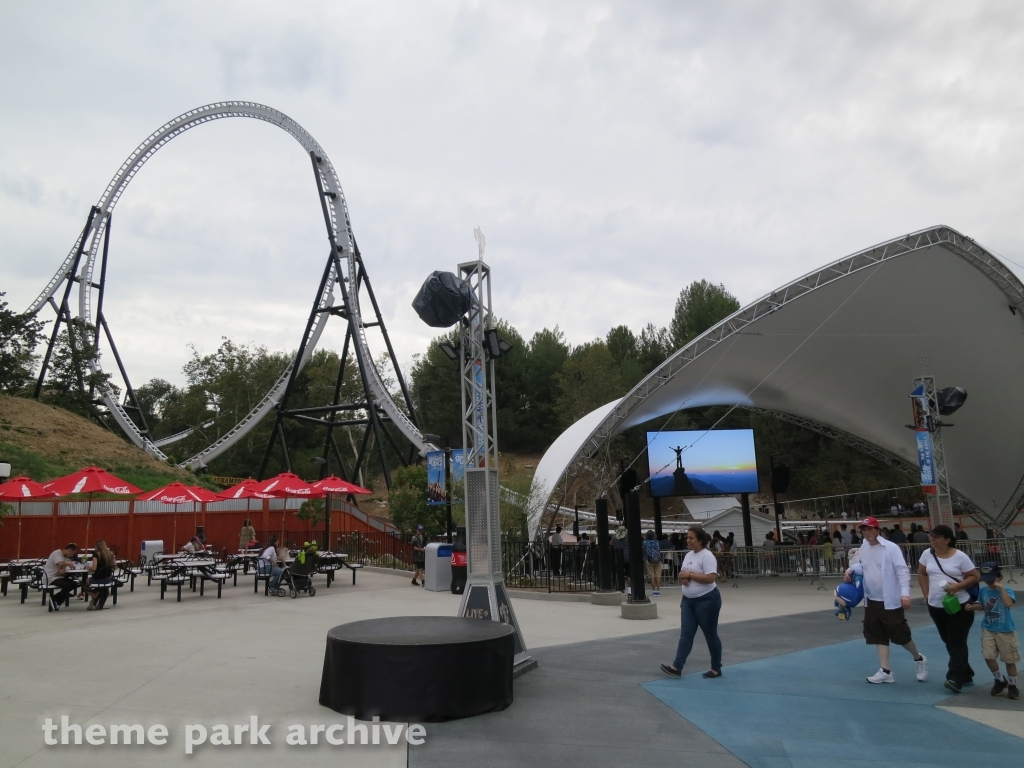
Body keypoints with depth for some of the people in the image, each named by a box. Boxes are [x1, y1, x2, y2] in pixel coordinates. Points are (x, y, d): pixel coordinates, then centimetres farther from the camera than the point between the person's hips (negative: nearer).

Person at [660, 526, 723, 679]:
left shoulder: (707, 556, -16)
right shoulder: (688, 555, 11)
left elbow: (710, 578, -25)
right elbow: (683, 573, 19)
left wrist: (689, 575, -21)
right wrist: (682, 577, -5)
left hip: (706, 600, -8)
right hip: (688, 600, 8)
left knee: (710, 634, 5)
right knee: (686, 634, 2)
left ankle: (716, 669, 19)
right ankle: (677, 667, -3)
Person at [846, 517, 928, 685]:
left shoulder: (891, 548, -13)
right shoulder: (863, 550, 7)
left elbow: (902, 570, -16)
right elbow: (860, 567, 19)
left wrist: (905, 593, -25)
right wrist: (849, 571, -3)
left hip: (890, 601, -6)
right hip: (872, 601, 6)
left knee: (900, 634, 2)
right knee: (878, 636, 8)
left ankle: (919, 659, 30)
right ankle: (885, 671, 15)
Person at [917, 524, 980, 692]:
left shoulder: (960, 557, -11)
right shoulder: (927, 554, 1)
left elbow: (974, 577, -7)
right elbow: (921, 574, 12)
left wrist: (957, 586, -21)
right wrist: (927, 593, 3)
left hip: (959, 606, -5)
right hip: (936, 606, 5)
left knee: (957, 642, -6)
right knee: (949, 642, 13)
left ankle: (956, 678, -8)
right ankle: (965, 675, 27)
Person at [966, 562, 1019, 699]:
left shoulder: (1006, 591, -16)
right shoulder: (983, 590, -1)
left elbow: (1009, 603, -37)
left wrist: (1001, 587, -34)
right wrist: (972, 606, -3)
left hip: (1006, 631, -4)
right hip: (988, 629, 4)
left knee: (1009, 660, 9)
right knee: (988, 656, -4)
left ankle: (1012, 685, 29)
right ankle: (1000, 680, 22)